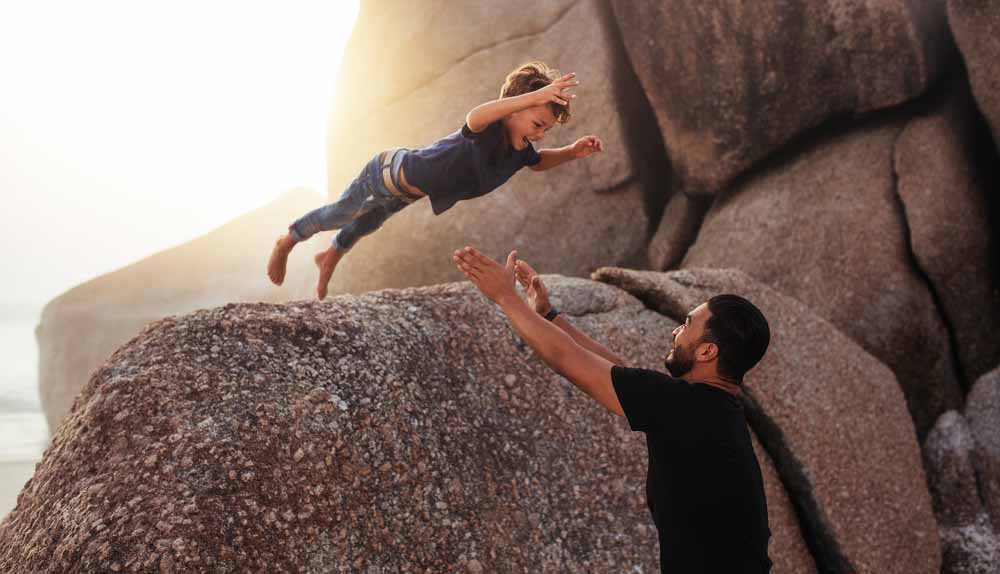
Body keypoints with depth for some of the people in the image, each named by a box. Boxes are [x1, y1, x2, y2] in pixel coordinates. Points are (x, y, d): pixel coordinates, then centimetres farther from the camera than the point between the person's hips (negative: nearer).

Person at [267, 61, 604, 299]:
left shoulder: (519, 149, -17)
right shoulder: (488, 132, -41)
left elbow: (538, 162, 8)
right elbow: (475, 117, -67)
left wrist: (572, 152, -11)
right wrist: (536, 96, -79)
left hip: (407, 191, 8)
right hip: (388, 172, -8)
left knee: (368, 222, 34)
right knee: (339, 214, 19)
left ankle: (331, 257, 64)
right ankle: (286, 244, 48)